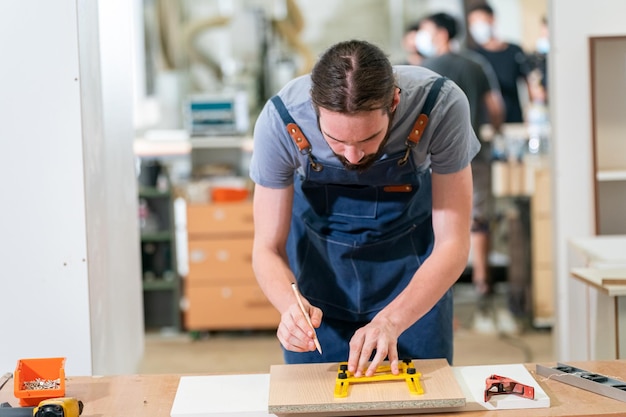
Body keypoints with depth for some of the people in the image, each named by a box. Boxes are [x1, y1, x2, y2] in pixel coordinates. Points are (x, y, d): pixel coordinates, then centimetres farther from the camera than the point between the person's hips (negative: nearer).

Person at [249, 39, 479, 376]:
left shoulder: (441, 106, -34)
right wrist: (291, 306, -42)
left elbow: (453, 243, -27)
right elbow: (267, 249, -20)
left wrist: (390, 321, -42)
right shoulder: (280, 119, -32)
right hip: (317, 250, 0)